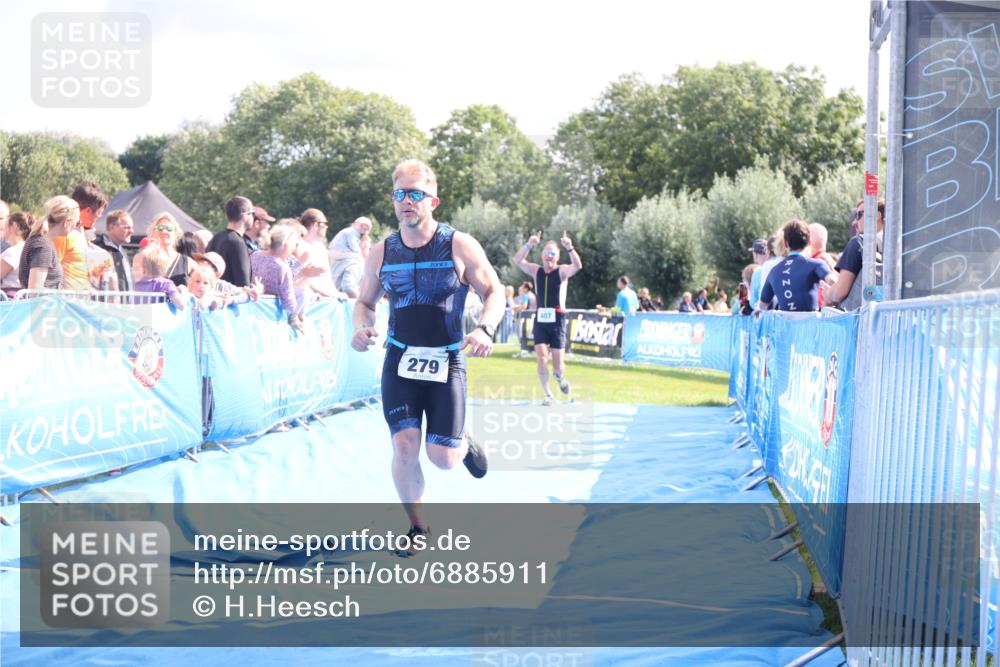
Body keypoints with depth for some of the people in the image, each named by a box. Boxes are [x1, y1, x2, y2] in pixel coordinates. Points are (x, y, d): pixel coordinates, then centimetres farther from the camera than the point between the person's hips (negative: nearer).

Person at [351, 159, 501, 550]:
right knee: (404, 446, -9)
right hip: (400, 360, 2)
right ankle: (418, 528, 11)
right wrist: (362, 326, -9)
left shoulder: (460, 246, -6)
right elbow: (365, 302, 15)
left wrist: (485, 329, -20)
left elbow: (494, 293, 0)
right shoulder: (381, 253, 3)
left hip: (446, 362, -2)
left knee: (442, 457, -3)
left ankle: (464, 445, 36)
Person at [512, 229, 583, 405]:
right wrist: (529, 245, -22)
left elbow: (578, 266, -22)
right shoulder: (536, 271, 6)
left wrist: (570, 248, -38)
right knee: (541, 357, -11)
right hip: (540, 319, 2)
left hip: (557, 320, -2)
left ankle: (560, 376, 36)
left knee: (558, 364, 0)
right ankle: (548, 395, -2)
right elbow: (516, 260, -7)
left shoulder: (562, 271, -1)